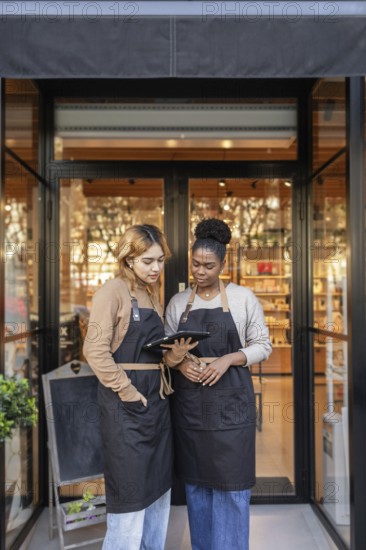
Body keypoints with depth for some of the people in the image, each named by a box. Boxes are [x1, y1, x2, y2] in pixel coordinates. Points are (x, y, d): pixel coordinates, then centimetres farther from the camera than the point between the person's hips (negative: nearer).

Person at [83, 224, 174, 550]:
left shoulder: (153, 294, 13)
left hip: (157, 400, 8)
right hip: (127, 404, -8)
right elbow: (95, 351, -18)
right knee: (130, 493, 1)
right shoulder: (113, 291, -10)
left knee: (158, 487, 16)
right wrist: (128, 393, -17)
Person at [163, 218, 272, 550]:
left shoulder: (243, 297, -3)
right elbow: (166, 350, 10)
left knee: (230, 484, 3)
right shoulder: (178, 302, 6)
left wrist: (227, 360, -16)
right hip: (189, 403, 3)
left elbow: (263, 345, -1)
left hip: (230, 402, -3)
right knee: (195, 481, 12)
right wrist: (180, 363, -12)